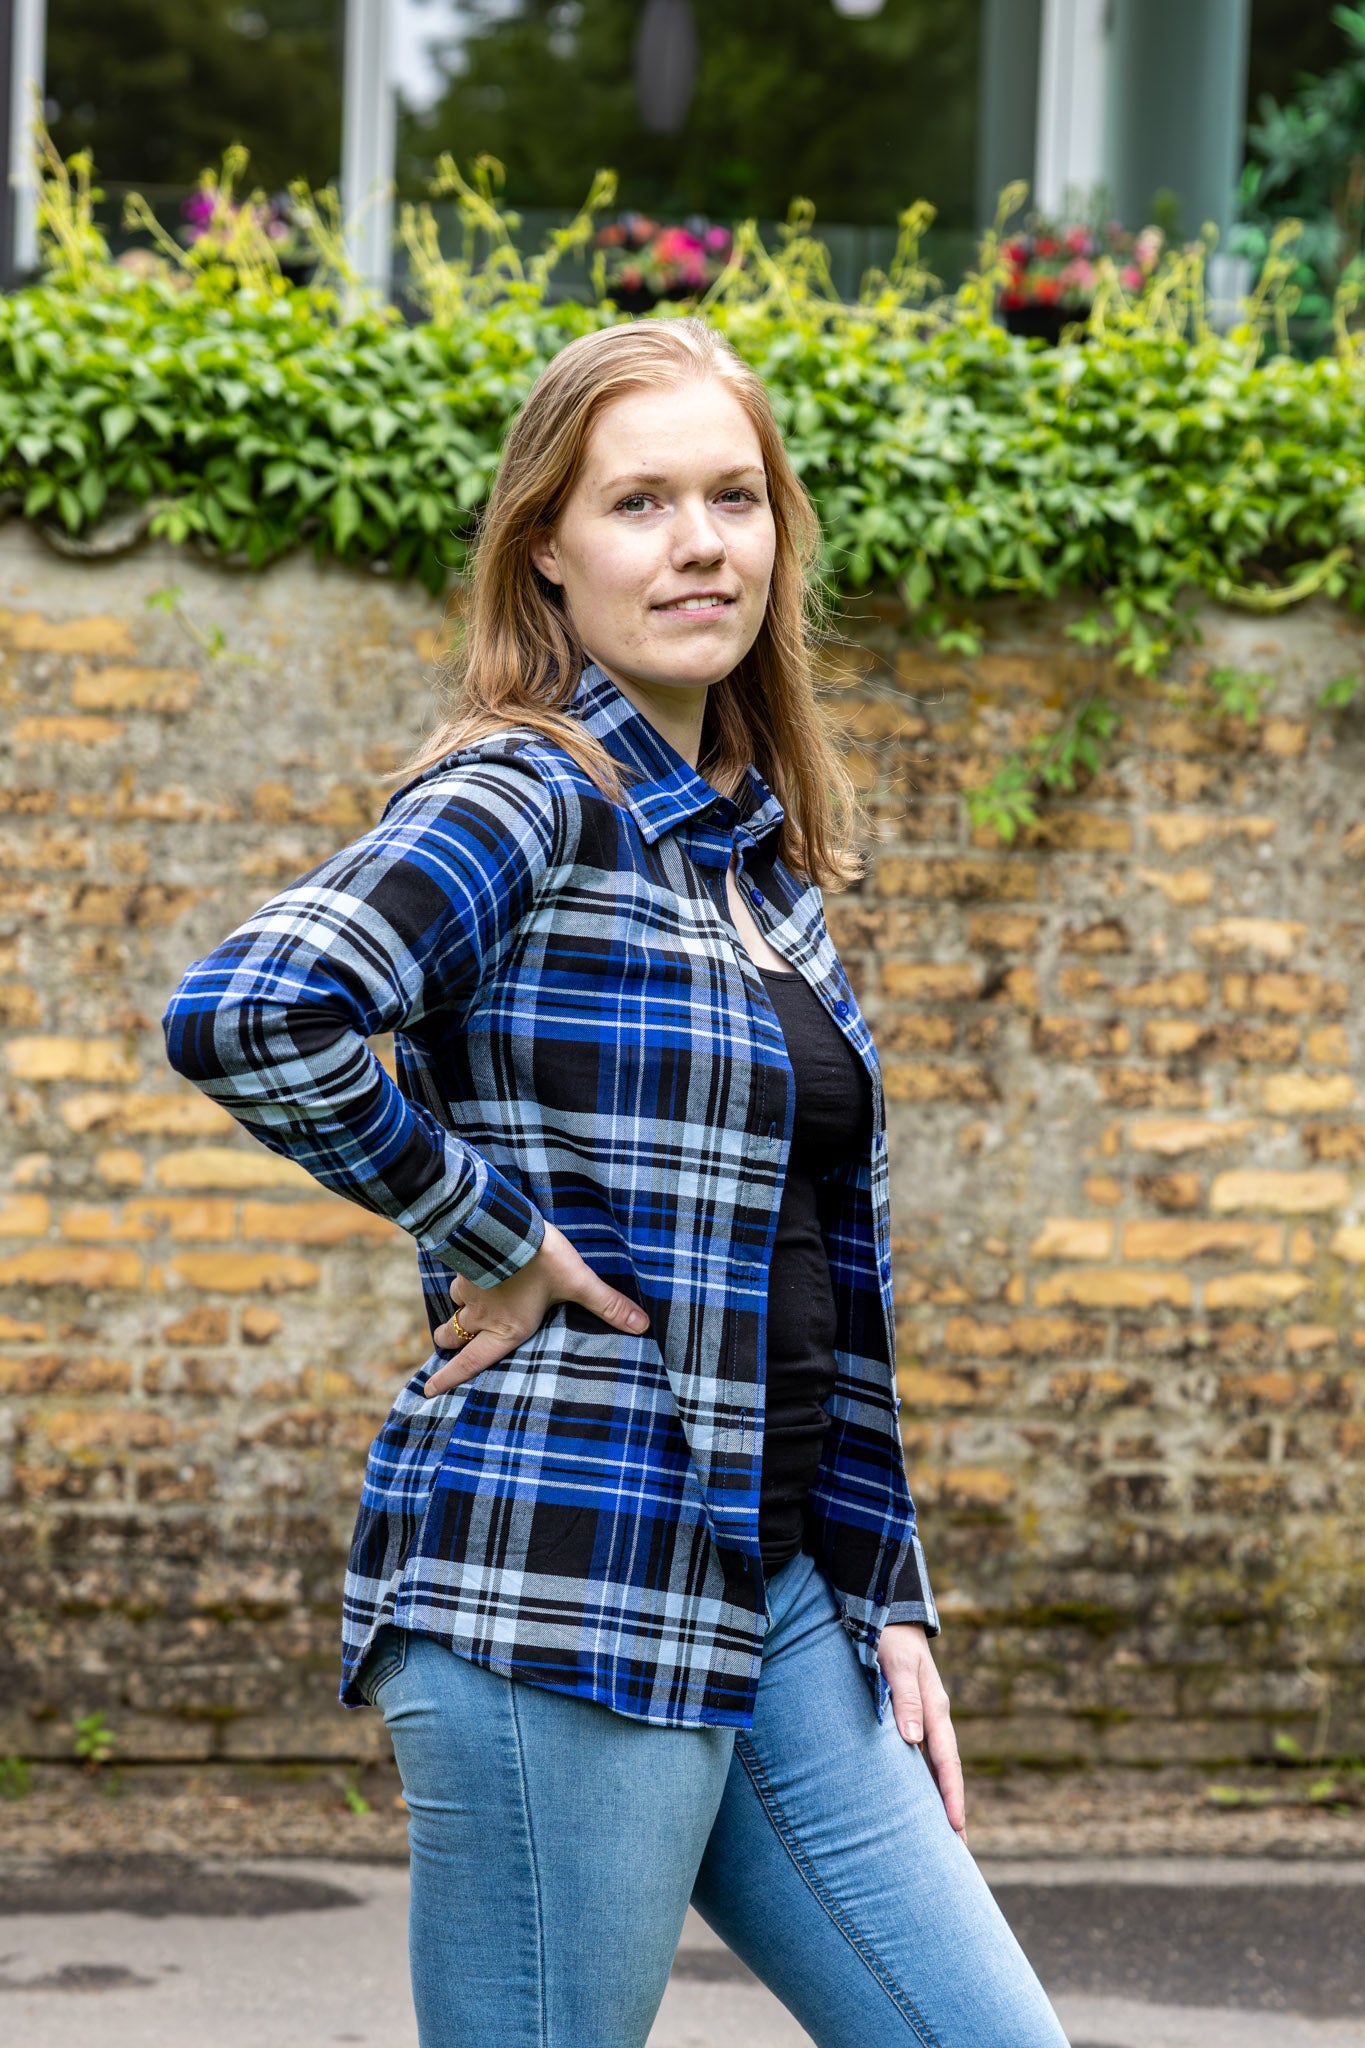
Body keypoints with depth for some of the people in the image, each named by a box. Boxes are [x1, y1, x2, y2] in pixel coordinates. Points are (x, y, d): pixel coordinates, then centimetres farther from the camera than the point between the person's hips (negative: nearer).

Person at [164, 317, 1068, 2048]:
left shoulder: (754, 848, 15)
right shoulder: (524, 802, -9)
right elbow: (244, 1017, -28)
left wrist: (884, 1598, 16)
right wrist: (491, 1230, -16)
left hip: (767, 1588, 8)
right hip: (565, 1583, -8)